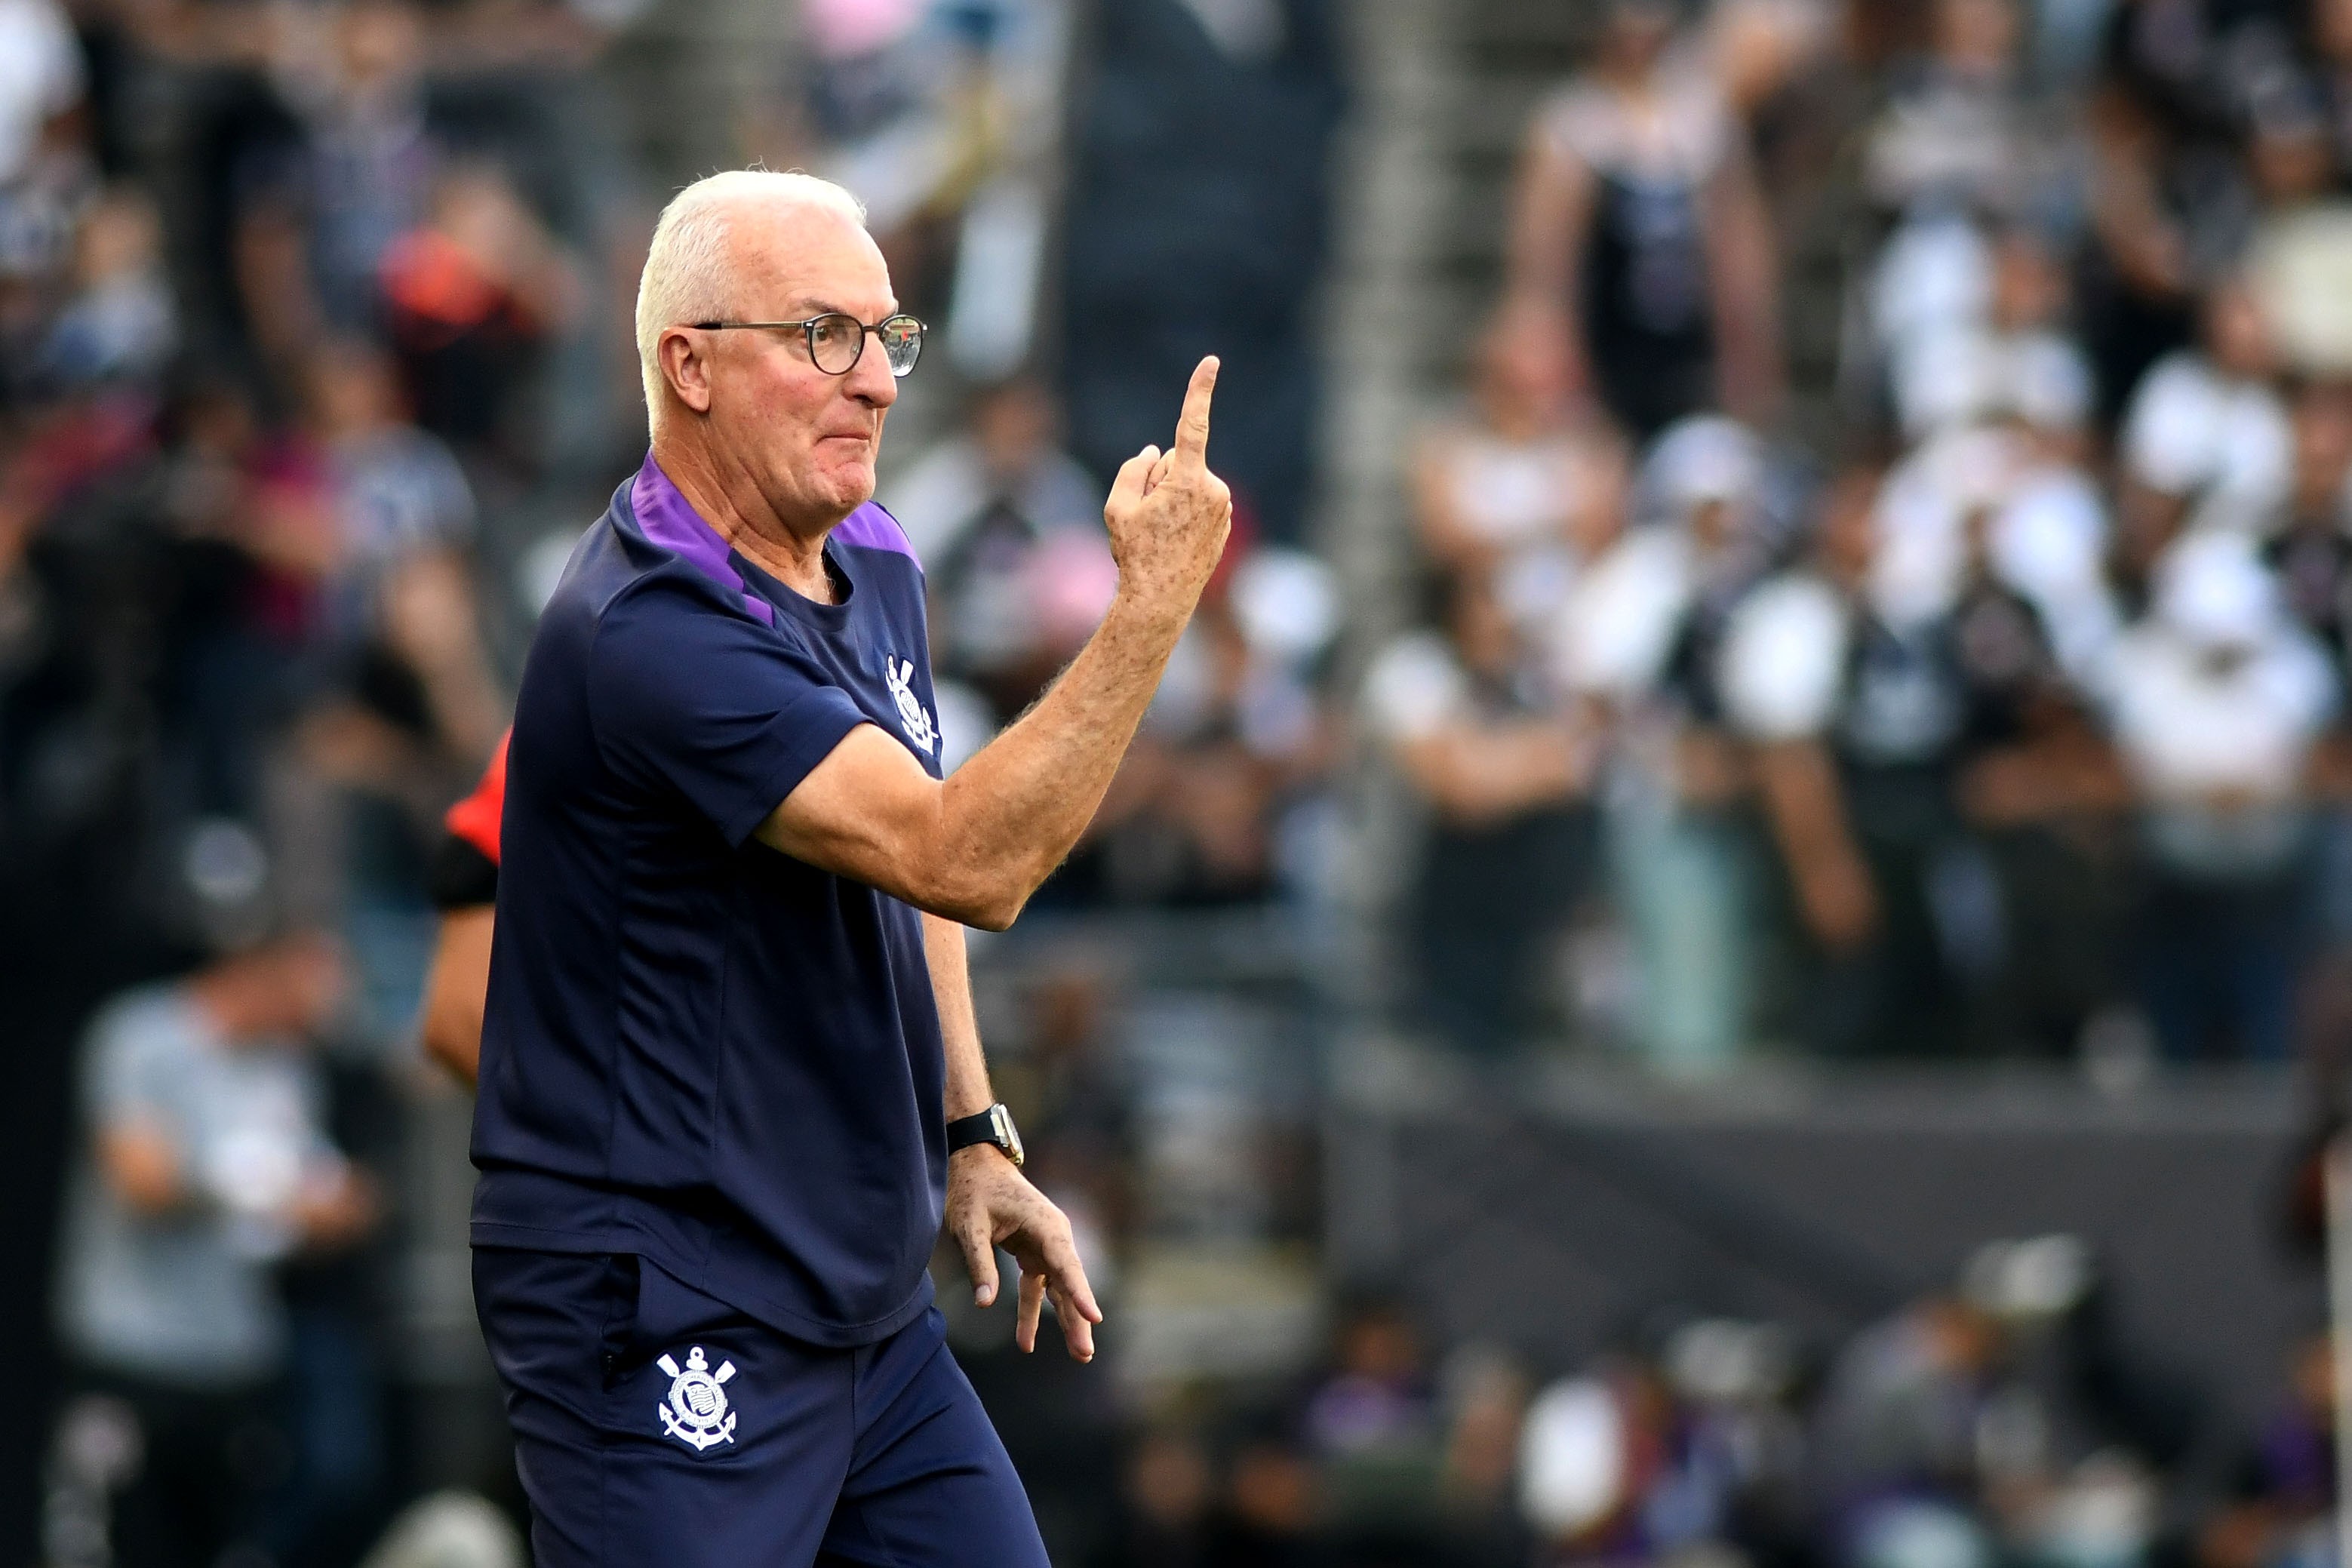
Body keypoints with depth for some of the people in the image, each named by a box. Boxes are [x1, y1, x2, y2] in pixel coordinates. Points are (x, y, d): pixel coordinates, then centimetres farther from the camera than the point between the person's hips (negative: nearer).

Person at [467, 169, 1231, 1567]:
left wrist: (973, 1136, 14)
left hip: (868, 1308, 9)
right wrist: (1158, 596, -28)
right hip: (671, 1335, -9)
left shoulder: (877, 573, 9)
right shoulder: (649, 637, -23)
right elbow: (968, 859, -29)